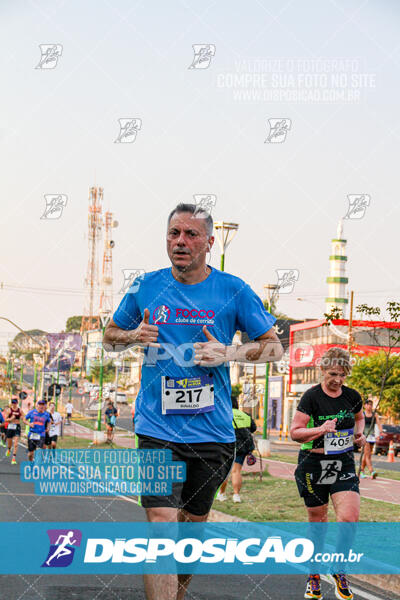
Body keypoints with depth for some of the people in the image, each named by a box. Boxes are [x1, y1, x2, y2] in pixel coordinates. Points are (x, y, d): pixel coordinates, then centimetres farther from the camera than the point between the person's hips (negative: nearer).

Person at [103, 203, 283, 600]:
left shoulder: (233, 291, -1)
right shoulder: (145, 287, 3)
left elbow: (274, 347, 4)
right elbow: (110, 337, 17)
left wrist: (227, 354, -13)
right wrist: (134, 336, -6)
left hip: (212, 430, 1)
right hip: (158, 429, -1)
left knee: (194, 523, 15)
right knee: (161, 524, -14)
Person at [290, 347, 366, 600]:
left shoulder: (352, 396, 2)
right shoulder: (312, 397, -11)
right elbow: (295, 432, -11)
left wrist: (360, 433, 5)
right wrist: (320, 430, -24)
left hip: (344, 465, 3)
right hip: (314, 465, -3)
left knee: (350, 517, -13)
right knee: (318, 522, 6)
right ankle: (314, 576, 26)